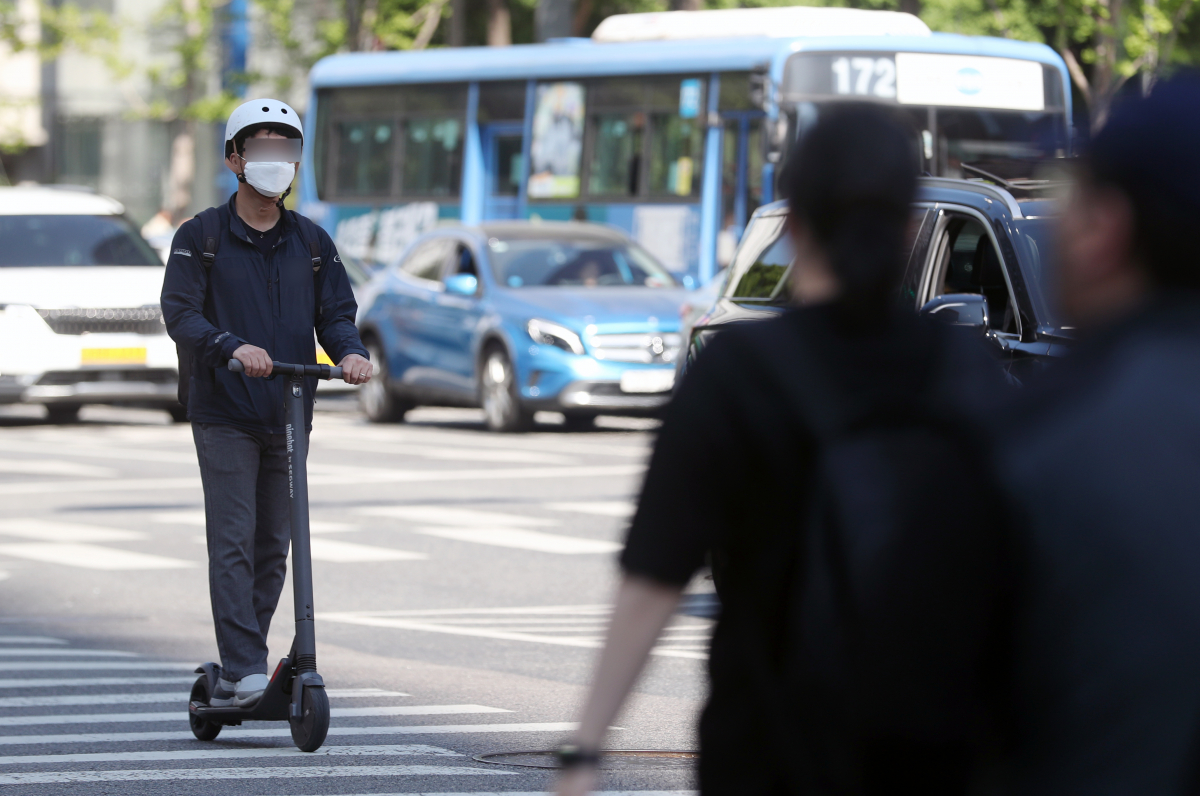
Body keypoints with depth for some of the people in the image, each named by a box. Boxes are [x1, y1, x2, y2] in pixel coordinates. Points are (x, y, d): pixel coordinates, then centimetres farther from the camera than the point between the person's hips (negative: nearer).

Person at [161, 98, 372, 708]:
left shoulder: (311, 242, 12)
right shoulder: (201, 238, 1)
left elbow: (336, 312, 8)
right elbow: (181, 314, -9)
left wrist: (350, 351, -16)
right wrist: (231, 346, -28)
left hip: (287, 417, 4)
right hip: (224, 415, -4)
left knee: (274, 545, 7)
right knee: (234, 540, -11)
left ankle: (238, 670, 16)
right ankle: (244, 669, -14)